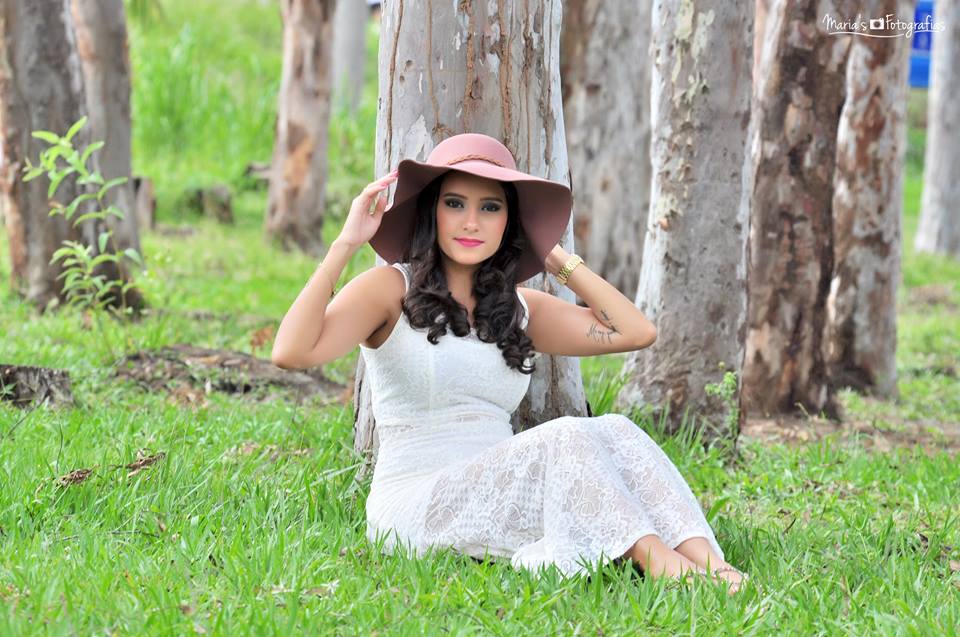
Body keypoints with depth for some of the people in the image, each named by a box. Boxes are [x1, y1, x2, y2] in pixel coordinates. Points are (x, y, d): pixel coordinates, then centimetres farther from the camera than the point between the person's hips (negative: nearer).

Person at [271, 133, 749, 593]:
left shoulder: (520, 308, 15)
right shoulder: (391, 288, -2)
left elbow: (637, 331, 4)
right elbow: (290, 353, -19)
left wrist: (557, 260, 11)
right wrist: (345, 244, -17)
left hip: (495, 504, 6)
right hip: (413, 509, -6)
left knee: (612, 431, -21)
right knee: (566, 438, -27)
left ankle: (705, 564, -38)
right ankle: (658, 562, -37)